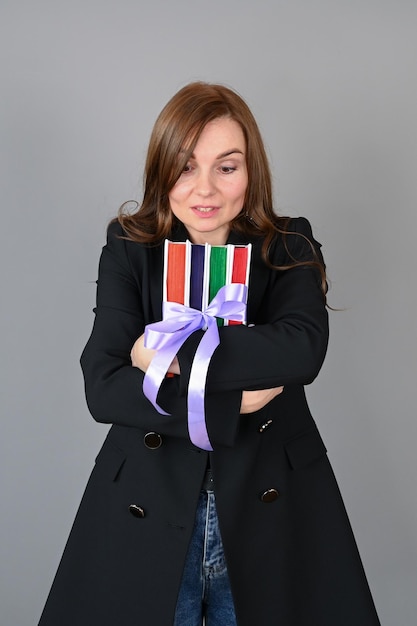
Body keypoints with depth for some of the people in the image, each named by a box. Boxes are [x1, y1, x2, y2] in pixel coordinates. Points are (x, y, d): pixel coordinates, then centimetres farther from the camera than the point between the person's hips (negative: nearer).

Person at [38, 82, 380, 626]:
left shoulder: (289, 248, -1)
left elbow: (303, 350, -21)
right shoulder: (129, 250, -2)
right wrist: (230, 402, -18)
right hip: (147, 515, 0)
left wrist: (176, 353, -20)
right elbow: (102, 386, -13)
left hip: (270, 514, 1)